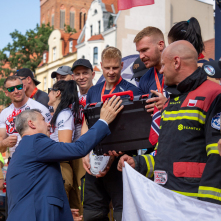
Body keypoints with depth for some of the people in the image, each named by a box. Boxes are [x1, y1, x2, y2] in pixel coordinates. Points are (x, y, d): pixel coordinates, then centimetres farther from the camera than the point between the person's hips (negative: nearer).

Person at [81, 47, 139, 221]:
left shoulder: (130, 91, -4)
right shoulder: (93, 91, 13)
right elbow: (85, 125, 13)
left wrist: (112, 156, -19)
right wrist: (85, 154, -1)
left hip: (118, 161, -5)